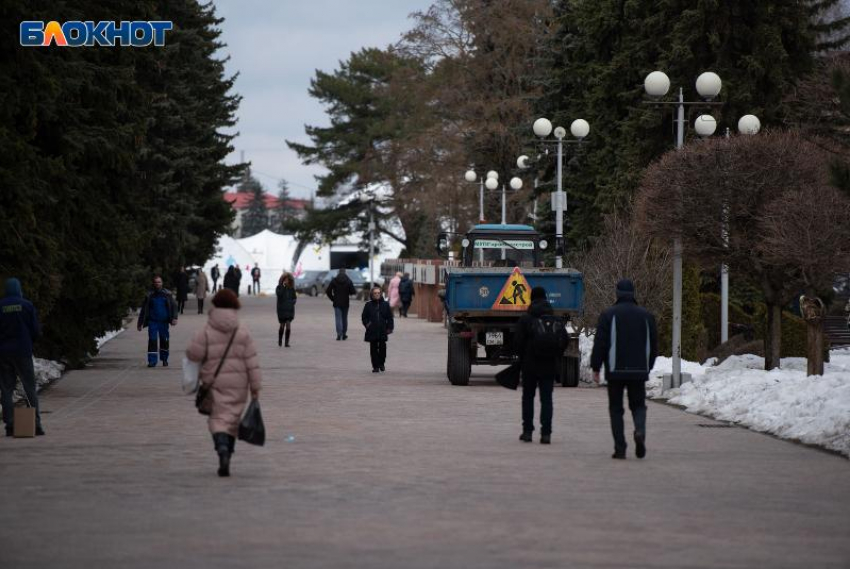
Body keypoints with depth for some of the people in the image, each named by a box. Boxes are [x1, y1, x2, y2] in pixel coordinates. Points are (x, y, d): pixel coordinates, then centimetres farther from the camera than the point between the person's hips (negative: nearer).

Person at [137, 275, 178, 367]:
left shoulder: (167, 294, 3)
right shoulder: (149, 295, 5)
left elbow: (173, 306, 1)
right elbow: (144, 310, 9)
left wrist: (174, 318, -14)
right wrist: (140, 323, 8)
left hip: (164, 322, 0)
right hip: (152, 321, 0)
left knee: (164, 341, 6)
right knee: (152, 341, -8)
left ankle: (164, 359, 22)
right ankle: (152, 361, -7)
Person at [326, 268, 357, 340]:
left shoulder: (334, 280, -2)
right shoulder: (348, 281, -3)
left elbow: (328, 291, -5)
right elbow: (353, 291, -7)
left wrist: (332, 298, 5)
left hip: (337, 303, -1)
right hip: (345, 303, 1)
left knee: (338, 318, -2)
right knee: (344, 318, 13)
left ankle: (339, 334, -16)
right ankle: (344, 334, 16)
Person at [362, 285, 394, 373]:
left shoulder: (385, 304, 4)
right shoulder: (368, 305, 3)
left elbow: (390, 317, 8)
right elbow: (364, 317, 9)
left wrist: (389, 328, 1)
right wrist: (367, 324, -5)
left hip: (382, 331, 0)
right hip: (372, 332, 0)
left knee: (382, 347, 0)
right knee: (373, 348, 1)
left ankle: (381, 364, 20)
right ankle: (375, 366, 6)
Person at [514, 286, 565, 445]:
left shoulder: (525, 319, -6)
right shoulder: (557, 320, 4)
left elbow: (518, 341, -7)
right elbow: (564, 341, 4)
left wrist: (522, 359, 8)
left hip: (530, 365, -2)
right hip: (550, 366, 2)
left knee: (528, 397, 12)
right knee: (547, 399, 4)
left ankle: (527, 431, 10)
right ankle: (546, 433, -4)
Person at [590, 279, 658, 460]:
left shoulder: (608, 315, -3)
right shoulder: (646, 316, 7)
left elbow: (600, 343, -6)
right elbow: (654, 345, 12)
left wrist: (596, 368, 1)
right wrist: (648, 367, 23)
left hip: (615, 371, -2)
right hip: (639, 370, 2)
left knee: (616, 408, 6)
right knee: (638, 404, 12)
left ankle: (620, 448, 0)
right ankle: (640, 431, -18)